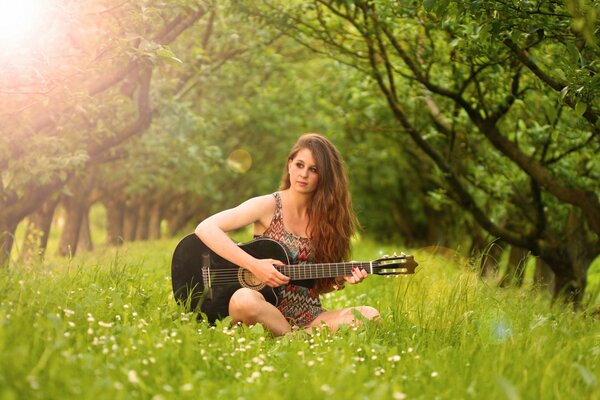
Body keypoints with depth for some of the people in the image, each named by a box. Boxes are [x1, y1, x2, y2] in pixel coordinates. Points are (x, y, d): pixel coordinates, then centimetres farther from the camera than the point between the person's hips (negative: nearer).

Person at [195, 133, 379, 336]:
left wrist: (341, 280, -7)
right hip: (268, 312, -3)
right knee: (244, 300, -39)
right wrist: (254, 265, -20)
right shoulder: (269, 206, -3)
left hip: (309, 316, 3)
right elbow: (205, 228, -15)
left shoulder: (325, 217, 9)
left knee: (369, 315, -23)